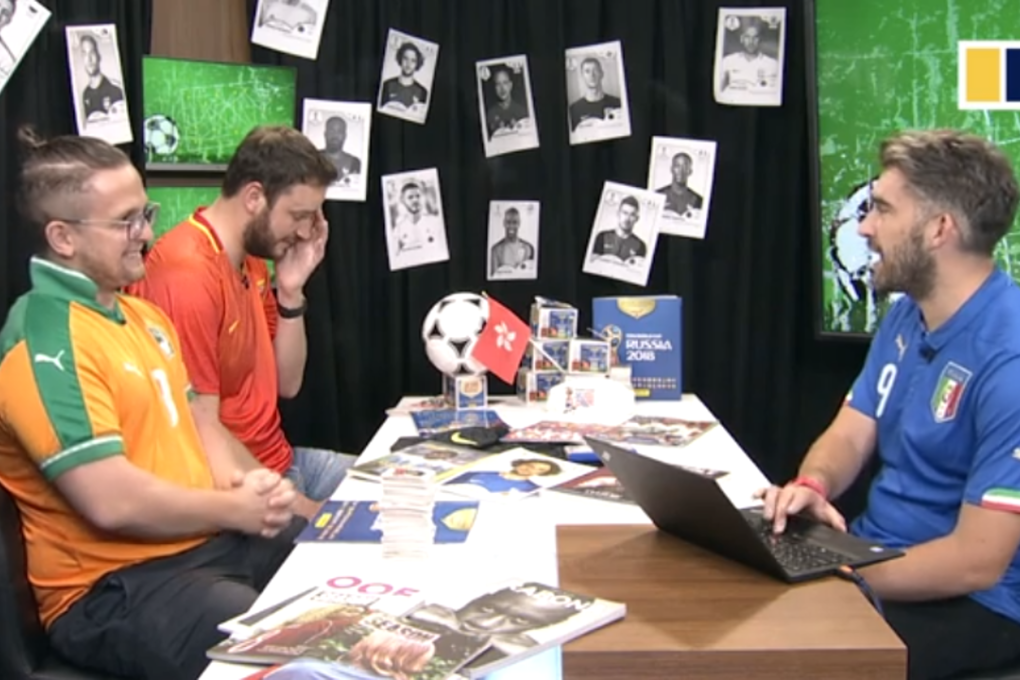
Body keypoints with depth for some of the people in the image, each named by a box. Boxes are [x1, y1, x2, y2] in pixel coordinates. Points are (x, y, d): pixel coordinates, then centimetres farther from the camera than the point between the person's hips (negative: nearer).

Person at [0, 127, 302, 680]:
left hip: (210, 541, 9)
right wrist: (234, 508, -11)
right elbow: (113, 503, -24)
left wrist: (254, 489, -3)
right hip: (112, 588, -9)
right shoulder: (45, 344, -18)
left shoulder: (143, 315, 13)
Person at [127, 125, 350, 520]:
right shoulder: (186, 273, -22)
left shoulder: (252, 259, 7)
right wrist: (301, 508, -20)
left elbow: (286, 384, 9)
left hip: (280, 462, 9)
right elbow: (201, 429, -22)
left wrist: (291, 291, -4)